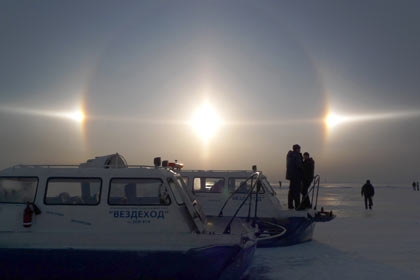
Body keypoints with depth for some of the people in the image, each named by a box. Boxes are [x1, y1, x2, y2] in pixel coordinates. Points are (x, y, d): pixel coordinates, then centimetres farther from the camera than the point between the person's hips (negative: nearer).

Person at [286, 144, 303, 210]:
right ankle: (297, 205, -5)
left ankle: (290, 205, 15)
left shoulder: (289, 155, 14)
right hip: (296, 175, -9)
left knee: (291, 190, 13)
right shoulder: (297, 155, -14)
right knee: (296, 190, -6)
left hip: (291, 175, 9)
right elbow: (299, 165, -22)